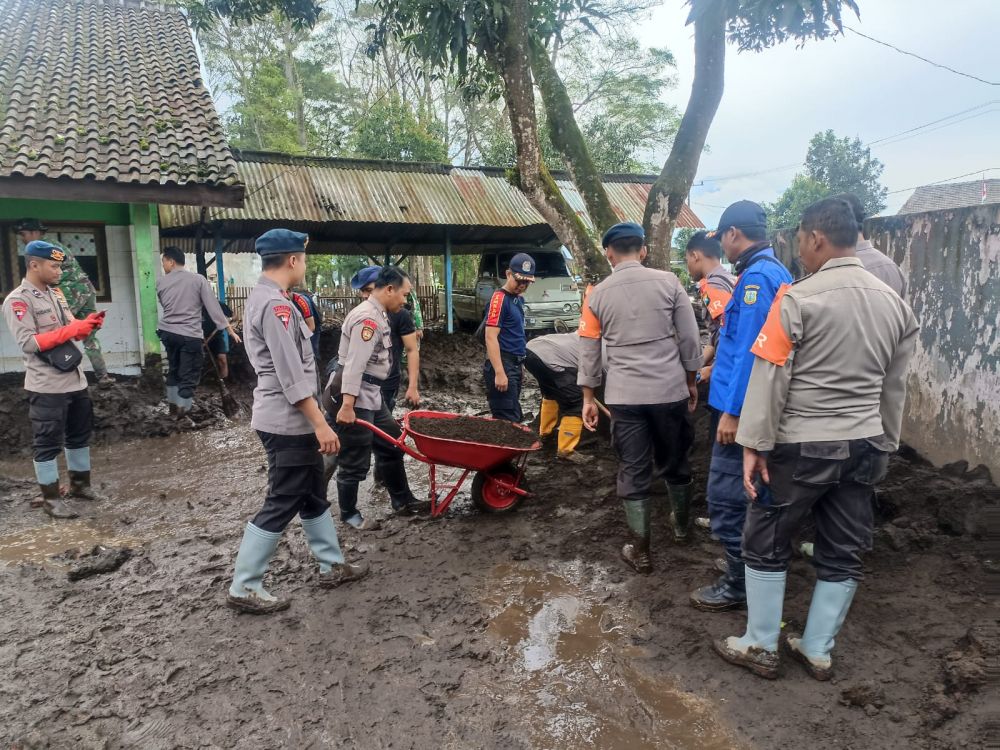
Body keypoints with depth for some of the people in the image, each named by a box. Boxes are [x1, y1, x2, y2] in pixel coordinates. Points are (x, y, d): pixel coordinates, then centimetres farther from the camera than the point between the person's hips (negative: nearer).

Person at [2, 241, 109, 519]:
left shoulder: (56, 294, 12)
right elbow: (28, 343, -20)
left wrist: (87, 324, -3)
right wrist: (72, 329, -24)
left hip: (74, 380, 8)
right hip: (46, 387, -8)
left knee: (80, 434, 18)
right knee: (48, 442, 2)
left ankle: (80, 485, 33)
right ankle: (51, 498, 13)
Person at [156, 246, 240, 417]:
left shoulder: (161, 282, 3)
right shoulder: (198, 280, -6)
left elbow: (164, 306, 12)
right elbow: (213, 306, -9)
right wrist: (229, 329, -7)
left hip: (167, 332, 5)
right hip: (190, 335, -4)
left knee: (173, 369, 21)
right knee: (189, 375, 2)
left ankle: (173, 404, 30)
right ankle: (182, 408, 1)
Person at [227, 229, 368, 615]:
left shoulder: (260, 298, 13)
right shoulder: (277, 305, -20)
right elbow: (292, 376, -25)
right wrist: (320, 423, -22)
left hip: (284, 418, 11)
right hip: (288, 421, -11)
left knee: (313, 495, 17)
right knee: (282, 504, -1)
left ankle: (332, 566, 30)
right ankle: (244, 588, 10)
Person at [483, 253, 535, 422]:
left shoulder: (519, 299, 14)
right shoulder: (499, 298, -13)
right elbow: (491, 337, -19)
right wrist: (499, 373, -25)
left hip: (515, 365, 9)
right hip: (502, 364, -9)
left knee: (514, 417, 15)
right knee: (508, 420, -9)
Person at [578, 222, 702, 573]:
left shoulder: (597, 294, 0)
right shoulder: (668, 282, -1)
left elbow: (589, 351, 3)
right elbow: (689, 338, 1)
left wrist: (588, 398, 12)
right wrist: (690, 381, 15)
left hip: (624, 396, -1)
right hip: (670, 389, 1)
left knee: (633, 472, 7)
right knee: (675, 462, 21)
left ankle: (640, 551, 15)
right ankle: (681, 524, 43)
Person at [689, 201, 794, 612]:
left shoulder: (757, 276, -18)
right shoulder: (775, 271, 13)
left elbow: (750, 349, -24)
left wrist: (733, 411, -22)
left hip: (742, 407, -10)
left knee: (726, 498, -1)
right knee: (749, 495, 21)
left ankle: (741, 583, 12)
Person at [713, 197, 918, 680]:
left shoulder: (798, 297, -14)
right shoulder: (894, 303, 6)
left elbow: (770, 376, -16)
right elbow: (895, 386, 12)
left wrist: (755, 445, -11)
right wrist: (884, 445, 20)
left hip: (802, 446, -6)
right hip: (864, 446, 6)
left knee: (766, 545, 10)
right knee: (843, 554, 15)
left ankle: (760, 648, 22)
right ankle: (818, 651, 28)